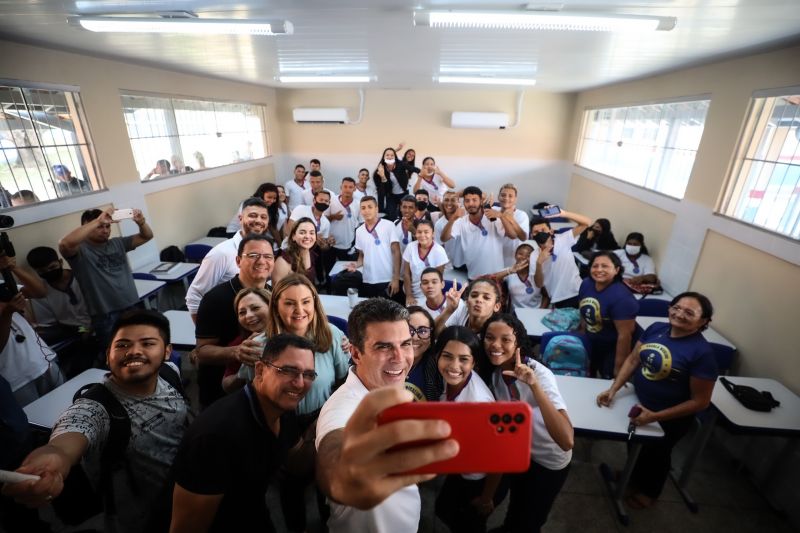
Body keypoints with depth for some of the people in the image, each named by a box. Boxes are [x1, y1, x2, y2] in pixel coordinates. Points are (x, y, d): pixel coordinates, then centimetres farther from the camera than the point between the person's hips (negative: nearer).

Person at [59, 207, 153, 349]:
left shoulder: (117, 243, 11)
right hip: (106, 317, -5)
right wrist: (98, 221, -27)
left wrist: (141, 222, -11)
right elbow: (64, 243, -28)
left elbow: (147, 236, 11)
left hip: (134, 308, 5)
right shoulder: (80, 251, -6)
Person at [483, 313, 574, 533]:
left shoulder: (539, 374, -36)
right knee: (516, 504, 31)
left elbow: (567, 441, -49)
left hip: (548, 460, -5)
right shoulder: (494, 369, -18)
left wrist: (533, 384, -55)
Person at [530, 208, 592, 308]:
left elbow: (586, 223, -9)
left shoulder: (563, 240, -4)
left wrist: (563, 213, -20)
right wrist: (539, 263, -21)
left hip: (578, 294, 0)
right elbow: (539, 284, -6)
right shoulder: (534, 255, -3)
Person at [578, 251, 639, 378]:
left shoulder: (621, 297, -31)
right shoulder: (586, 284, -11)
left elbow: (625, 335, -27)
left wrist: (619, 367, -21)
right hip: (591, 344, 6)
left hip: (613, 348, -6)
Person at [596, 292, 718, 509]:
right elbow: (633, 359, -5)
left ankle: (649, 491, 52)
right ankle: (634, 476, 58)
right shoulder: (656, 328, -12)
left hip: (670, 418, -4)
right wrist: (613, 389, -14)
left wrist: (655, 417, -24)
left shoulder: (702, 352, -27)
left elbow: (700, 401, -22)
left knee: (655, 452, 22)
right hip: (639, 402, 5)